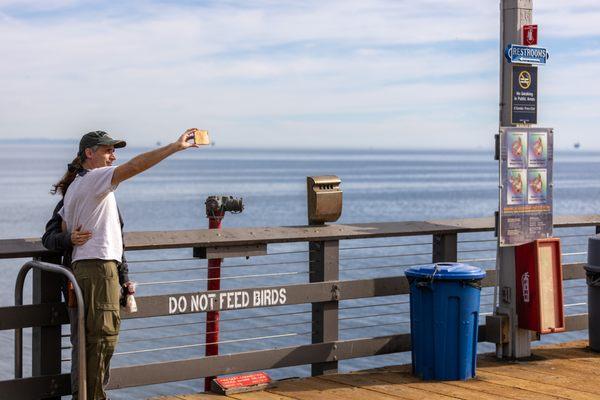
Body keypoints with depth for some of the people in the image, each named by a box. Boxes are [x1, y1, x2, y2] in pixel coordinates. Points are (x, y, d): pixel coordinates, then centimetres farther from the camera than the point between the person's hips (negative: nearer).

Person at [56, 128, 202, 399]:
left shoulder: (74, 187, 21)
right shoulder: (95, 178, -8)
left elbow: (61, 232, 22)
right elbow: (135, 166, -22)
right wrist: (176, 146, -22)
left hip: (81, 266, 10)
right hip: (99, 266, -10)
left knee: (89, 335, 14)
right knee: (103, 335, -8)